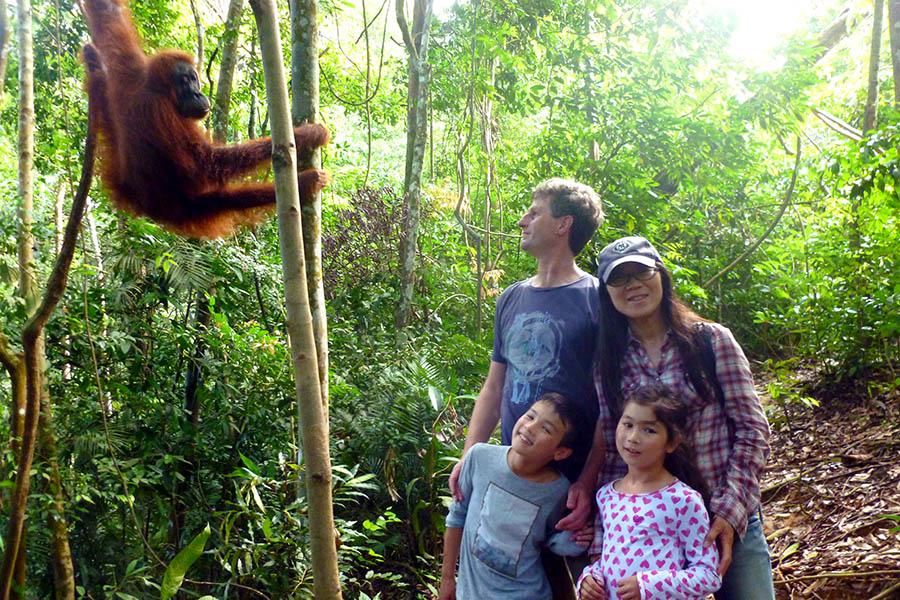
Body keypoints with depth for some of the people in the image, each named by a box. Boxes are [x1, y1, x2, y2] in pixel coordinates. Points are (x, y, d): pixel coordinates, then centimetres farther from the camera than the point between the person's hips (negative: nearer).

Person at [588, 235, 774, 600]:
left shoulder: (711, 341, -4)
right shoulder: (608, 365, 2)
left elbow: (752, 431, -5)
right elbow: (611, 455, 1)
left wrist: (731, 512, -14)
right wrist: (601, 545, -7)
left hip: (729, 519, -1)